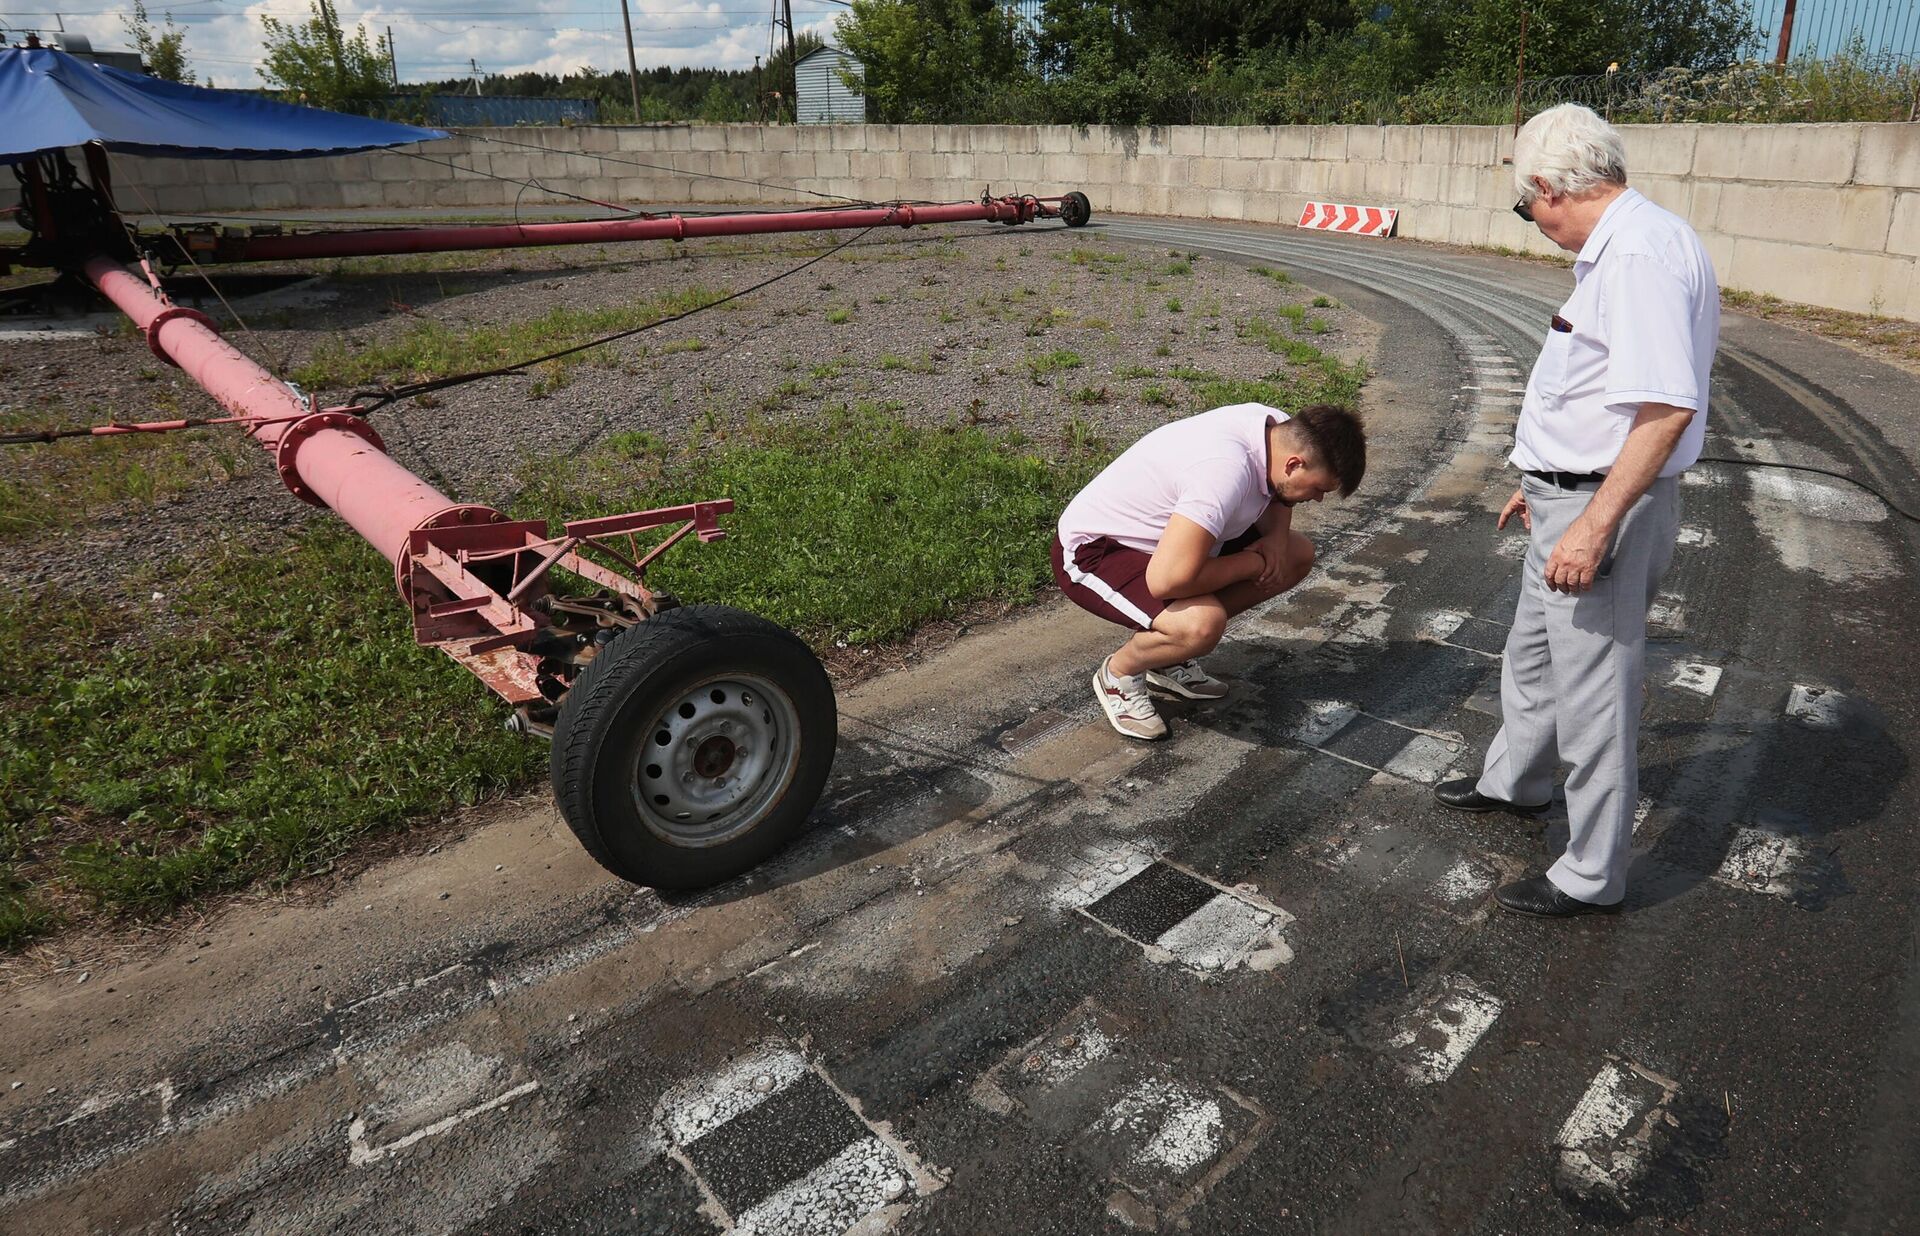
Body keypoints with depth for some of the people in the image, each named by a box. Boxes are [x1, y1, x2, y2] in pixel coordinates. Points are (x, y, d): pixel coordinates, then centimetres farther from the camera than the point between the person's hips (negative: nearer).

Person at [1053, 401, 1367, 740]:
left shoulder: (1281, 429, -9)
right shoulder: (1226, 471, -35)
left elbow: (1276, 498, 14)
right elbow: (1166, 580, -40)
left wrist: (1276, 537, -10)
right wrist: (1250, 564, -22)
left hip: (1160, 534, 10)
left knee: (1297, 555, 6)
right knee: (1202, 623, -36)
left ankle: (1170, 658, 12)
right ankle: (1118, 673, -2)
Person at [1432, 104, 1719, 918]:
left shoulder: (1641, 254, -21)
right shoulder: (1617, 248, 13)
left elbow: (1665, 407, -28)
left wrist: (1595, 524, -28)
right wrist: (1546, 481, 26)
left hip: (1604, 510, -11)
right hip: (1571, 498, 11)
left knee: (1593, 690, 1)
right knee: (1533, 656, 26)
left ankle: (1592, 876, 17)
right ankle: (1514, 781, 48)